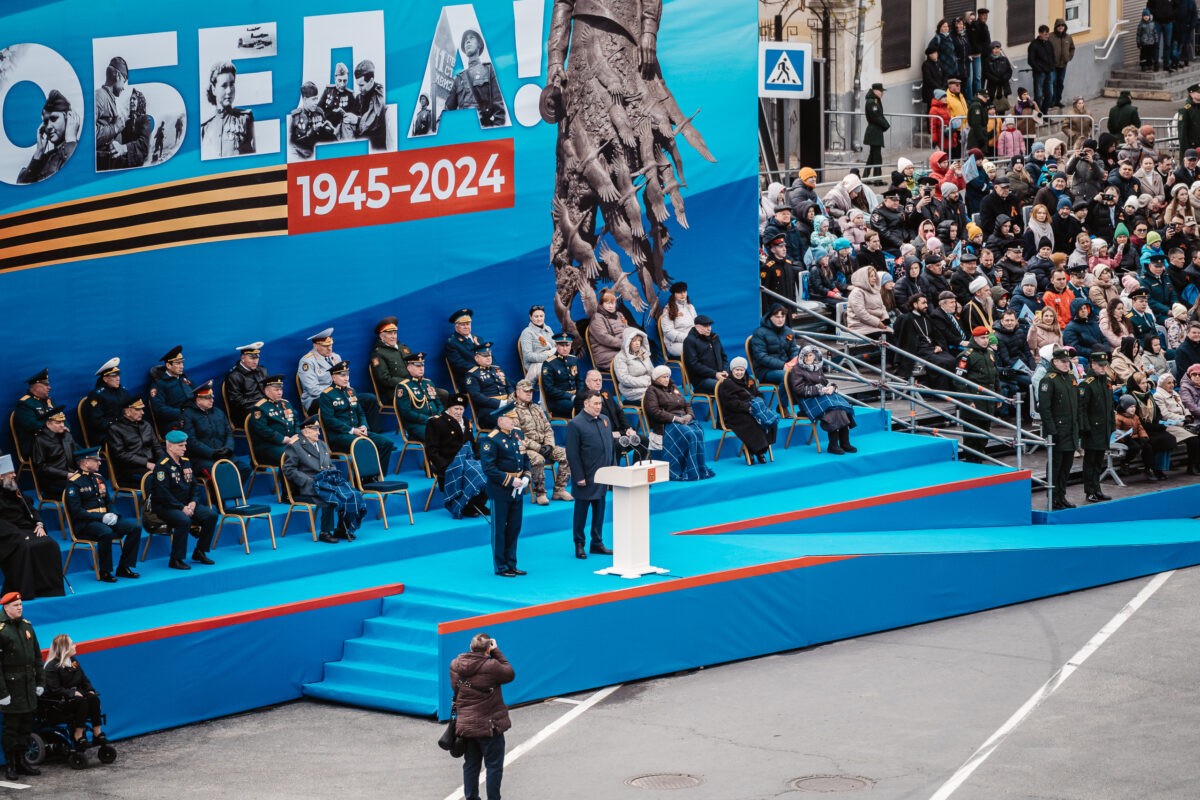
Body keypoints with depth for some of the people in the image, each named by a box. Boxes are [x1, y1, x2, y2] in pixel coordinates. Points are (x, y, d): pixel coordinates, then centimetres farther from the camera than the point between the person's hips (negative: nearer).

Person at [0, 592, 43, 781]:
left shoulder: (27, 626, 9)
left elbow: (37, 657, 16)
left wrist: (40, 681, 12)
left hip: (29, 685, 7)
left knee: (26, 726, 12)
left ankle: (21, 761, 22)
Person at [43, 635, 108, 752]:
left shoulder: (74, 662, 15)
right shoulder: (52, 667, -10)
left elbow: (84, 680, 18)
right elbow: (55, 689, -17)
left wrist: (90, 690, -1)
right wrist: (72, 693, -26)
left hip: (76, 693, 7)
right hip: (58, 701, -7)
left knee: (93, 698, -21)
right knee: (81, 701, -33)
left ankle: (97, 733, -26)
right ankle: (78, 736, -32)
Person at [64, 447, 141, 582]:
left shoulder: (99, 478, 17)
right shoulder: (74, 483, -7)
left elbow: (110, 501, 22)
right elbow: (76, 511, -15)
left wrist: (112, 514, -3)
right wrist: (101, 517, -20)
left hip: (105, 519, 8)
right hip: (84, 523, -8)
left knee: (135, 526, -11)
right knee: (106, 532, -38)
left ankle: (123, 568, -5)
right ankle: (104, 572, -21)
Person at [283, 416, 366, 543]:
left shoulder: (323, 445, 26)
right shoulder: (295, 447, 2)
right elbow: (289, 470, -5)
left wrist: (335, 477, 7)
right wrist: (308, 481, -15)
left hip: (328, 482, 7)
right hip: (308, 487, -7)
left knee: (353, 494, -17)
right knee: (329, 497, -34)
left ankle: (342, 529, -8)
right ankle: (324, 533, -24)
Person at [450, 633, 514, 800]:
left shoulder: (455, 665, -3)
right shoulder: (491, 666, -22)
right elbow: (510, 674, -5)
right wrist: (496, 652, -4)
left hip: (465, 726, 6)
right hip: (489, 726, -6)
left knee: (471, 764, 17)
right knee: (494, 766, 6)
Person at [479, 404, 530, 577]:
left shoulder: (517, 438, 11)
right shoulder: (491, 440, -13)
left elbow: (525, 461, 20)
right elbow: (489, 468, -19)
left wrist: (526, 478, 0)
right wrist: (510, 481, -21)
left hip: (517, 491, 8)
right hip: (500, 492, -8)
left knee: (514, 528, 12)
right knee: (499, 530, 1)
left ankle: (511, 565, 20)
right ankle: (500, 567, 7)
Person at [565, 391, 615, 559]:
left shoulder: (605, 420, 10)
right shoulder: (575, 424, -12)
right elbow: (572, 454, -13)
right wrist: (579, 477, -16)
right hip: (586, 477, -7)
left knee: (599, 511, 13)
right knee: (581, 511, 3)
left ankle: (597, 543, 22)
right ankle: (579, 545, 12)